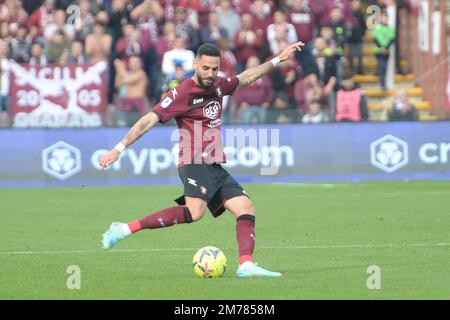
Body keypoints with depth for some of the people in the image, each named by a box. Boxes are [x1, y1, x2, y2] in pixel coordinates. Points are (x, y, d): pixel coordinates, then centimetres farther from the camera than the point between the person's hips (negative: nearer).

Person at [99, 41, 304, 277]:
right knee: (194, 212, -30)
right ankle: (126, 229, -32)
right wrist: (119, 148, -19)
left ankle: (246, 265, -10)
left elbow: (247, 77, 31)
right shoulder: (181, 94, -10)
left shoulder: (218, 86, 12)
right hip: (195, 164, -9)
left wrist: (278, 59, 34)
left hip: (215, 167, 9)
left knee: (246, 209, -1)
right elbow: (149, 120, -14)